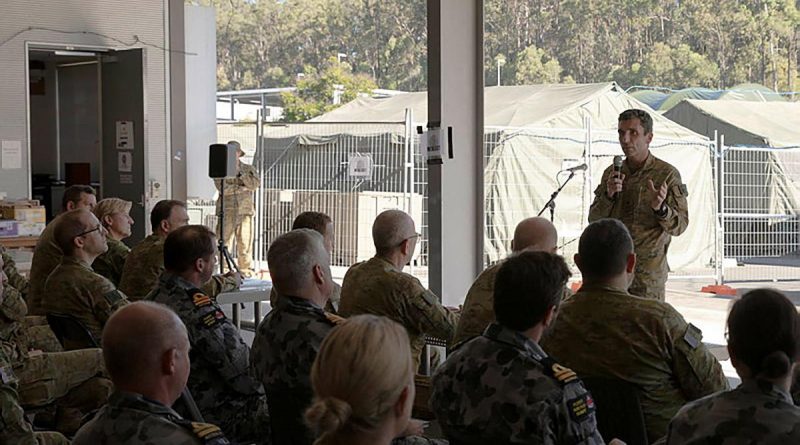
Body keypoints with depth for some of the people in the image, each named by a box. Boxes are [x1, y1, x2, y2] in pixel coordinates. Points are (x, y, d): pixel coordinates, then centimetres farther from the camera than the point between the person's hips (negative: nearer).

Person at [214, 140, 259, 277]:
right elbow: (223, 189, -7)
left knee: (245, 242, -1)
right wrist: (243, 186, -5)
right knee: (223, 241, -6)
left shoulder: (249, 169, 16)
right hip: (226, 211, -1)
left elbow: (254, 183, -4)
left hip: (245, 211, 1)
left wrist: (236, 180, -7)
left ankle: (246, 271, 6)